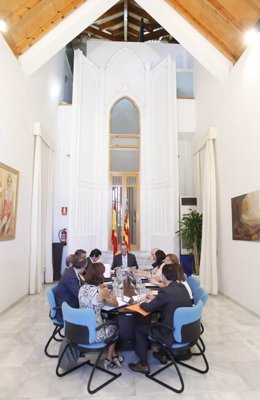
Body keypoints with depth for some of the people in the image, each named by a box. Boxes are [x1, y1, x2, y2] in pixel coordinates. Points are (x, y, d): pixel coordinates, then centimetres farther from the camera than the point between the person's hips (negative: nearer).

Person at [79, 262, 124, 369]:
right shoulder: (101, 291, -20)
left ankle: (113, 354, 38)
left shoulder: (82, 288, -2)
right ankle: (109, 359, 33)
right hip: (95, 333, -6)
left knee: (107, 322, 29)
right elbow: (115, 304, -3)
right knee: (114, 326, 24)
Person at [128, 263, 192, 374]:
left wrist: (143, 303, 9)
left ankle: (143, 364, 18)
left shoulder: (165, 291, -24)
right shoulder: (182, 287, -2)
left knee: (139, 328, 9)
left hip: (172, 333, -8)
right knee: (156, 321, 31)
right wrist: (155, 298, 17)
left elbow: (148, 308, -12)